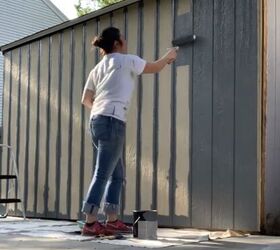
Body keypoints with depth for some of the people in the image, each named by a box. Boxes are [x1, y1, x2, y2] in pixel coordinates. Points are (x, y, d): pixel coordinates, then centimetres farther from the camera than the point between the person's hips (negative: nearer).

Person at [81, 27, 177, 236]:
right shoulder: (126, 60, 3)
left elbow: (86, 100, 21)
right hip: (112, 121, -8)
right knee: (102, 174, -10)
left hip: (96, 121, 8)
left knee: (117, 174, 14)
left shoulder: (97, 68, 22)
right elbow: (154, 68, 16)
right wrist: (169, 56, 34)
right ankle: (90, 223, -12)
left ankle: (112, 220, 13)